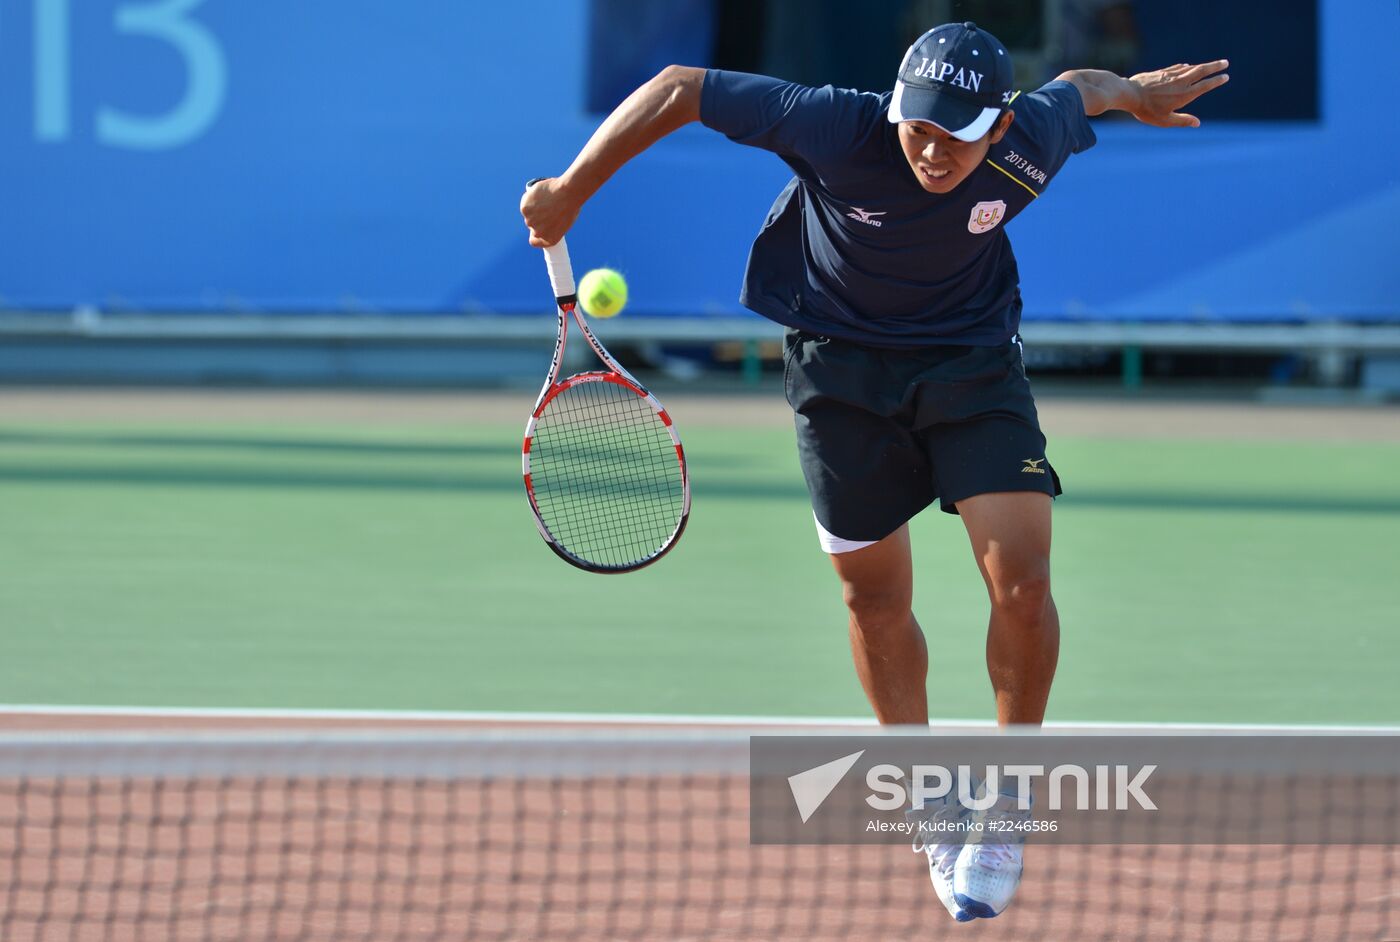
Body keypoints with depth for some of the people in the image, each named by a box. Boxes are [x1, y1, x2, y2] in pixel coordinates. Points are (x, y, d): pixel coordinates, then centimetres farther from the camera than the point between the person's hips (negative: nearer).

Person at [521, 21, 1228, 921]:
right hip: (842, 365, 0)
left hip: (972, 364, 1)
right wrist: (568, 194, -16)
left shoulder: (1033, 144, -23)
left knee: (1021, 582, -13)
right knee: (875, 596, 6)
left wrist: (1136, 90, 24)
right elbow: (678, 89, -22)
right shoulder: (836, 126, -31)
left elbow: (1078, 87, 2)